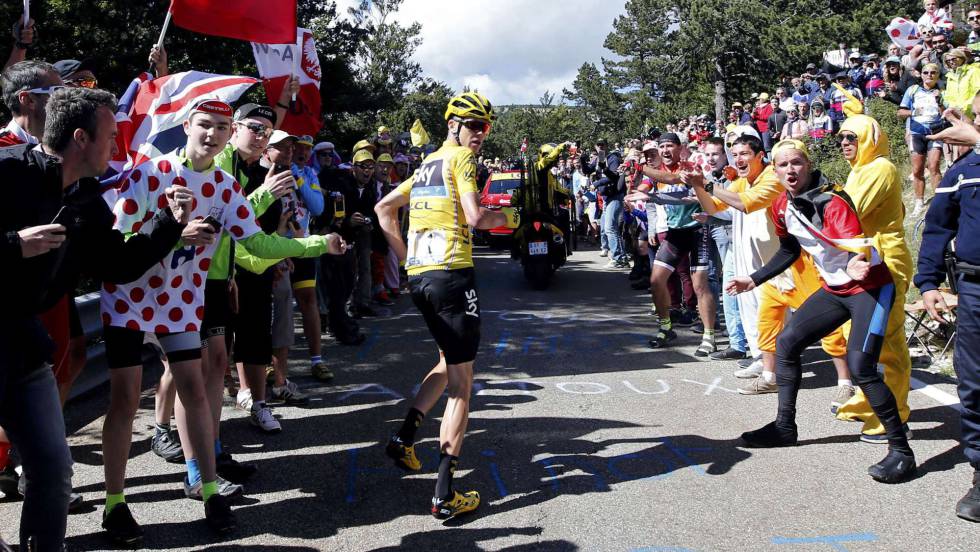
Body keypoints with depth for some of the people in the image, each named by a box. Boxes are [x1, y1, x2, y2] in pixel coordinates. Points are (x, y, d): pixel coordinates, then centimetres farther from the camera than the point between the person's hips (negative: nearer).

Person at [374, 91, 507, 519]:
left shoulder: (427, 164, 21)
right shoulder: (461, 156, -3)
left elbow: (384, 208, 25)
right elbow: (474, 216, -16)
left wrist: (406, 257, 21)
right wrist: (499, 219, 6)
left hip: (418, 277, 8)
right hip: (451, 275, -8)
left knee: (449, 363, 27)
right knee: (461, 384, -3)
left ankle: (405, 437, 16)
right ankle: (446, 494, -6)